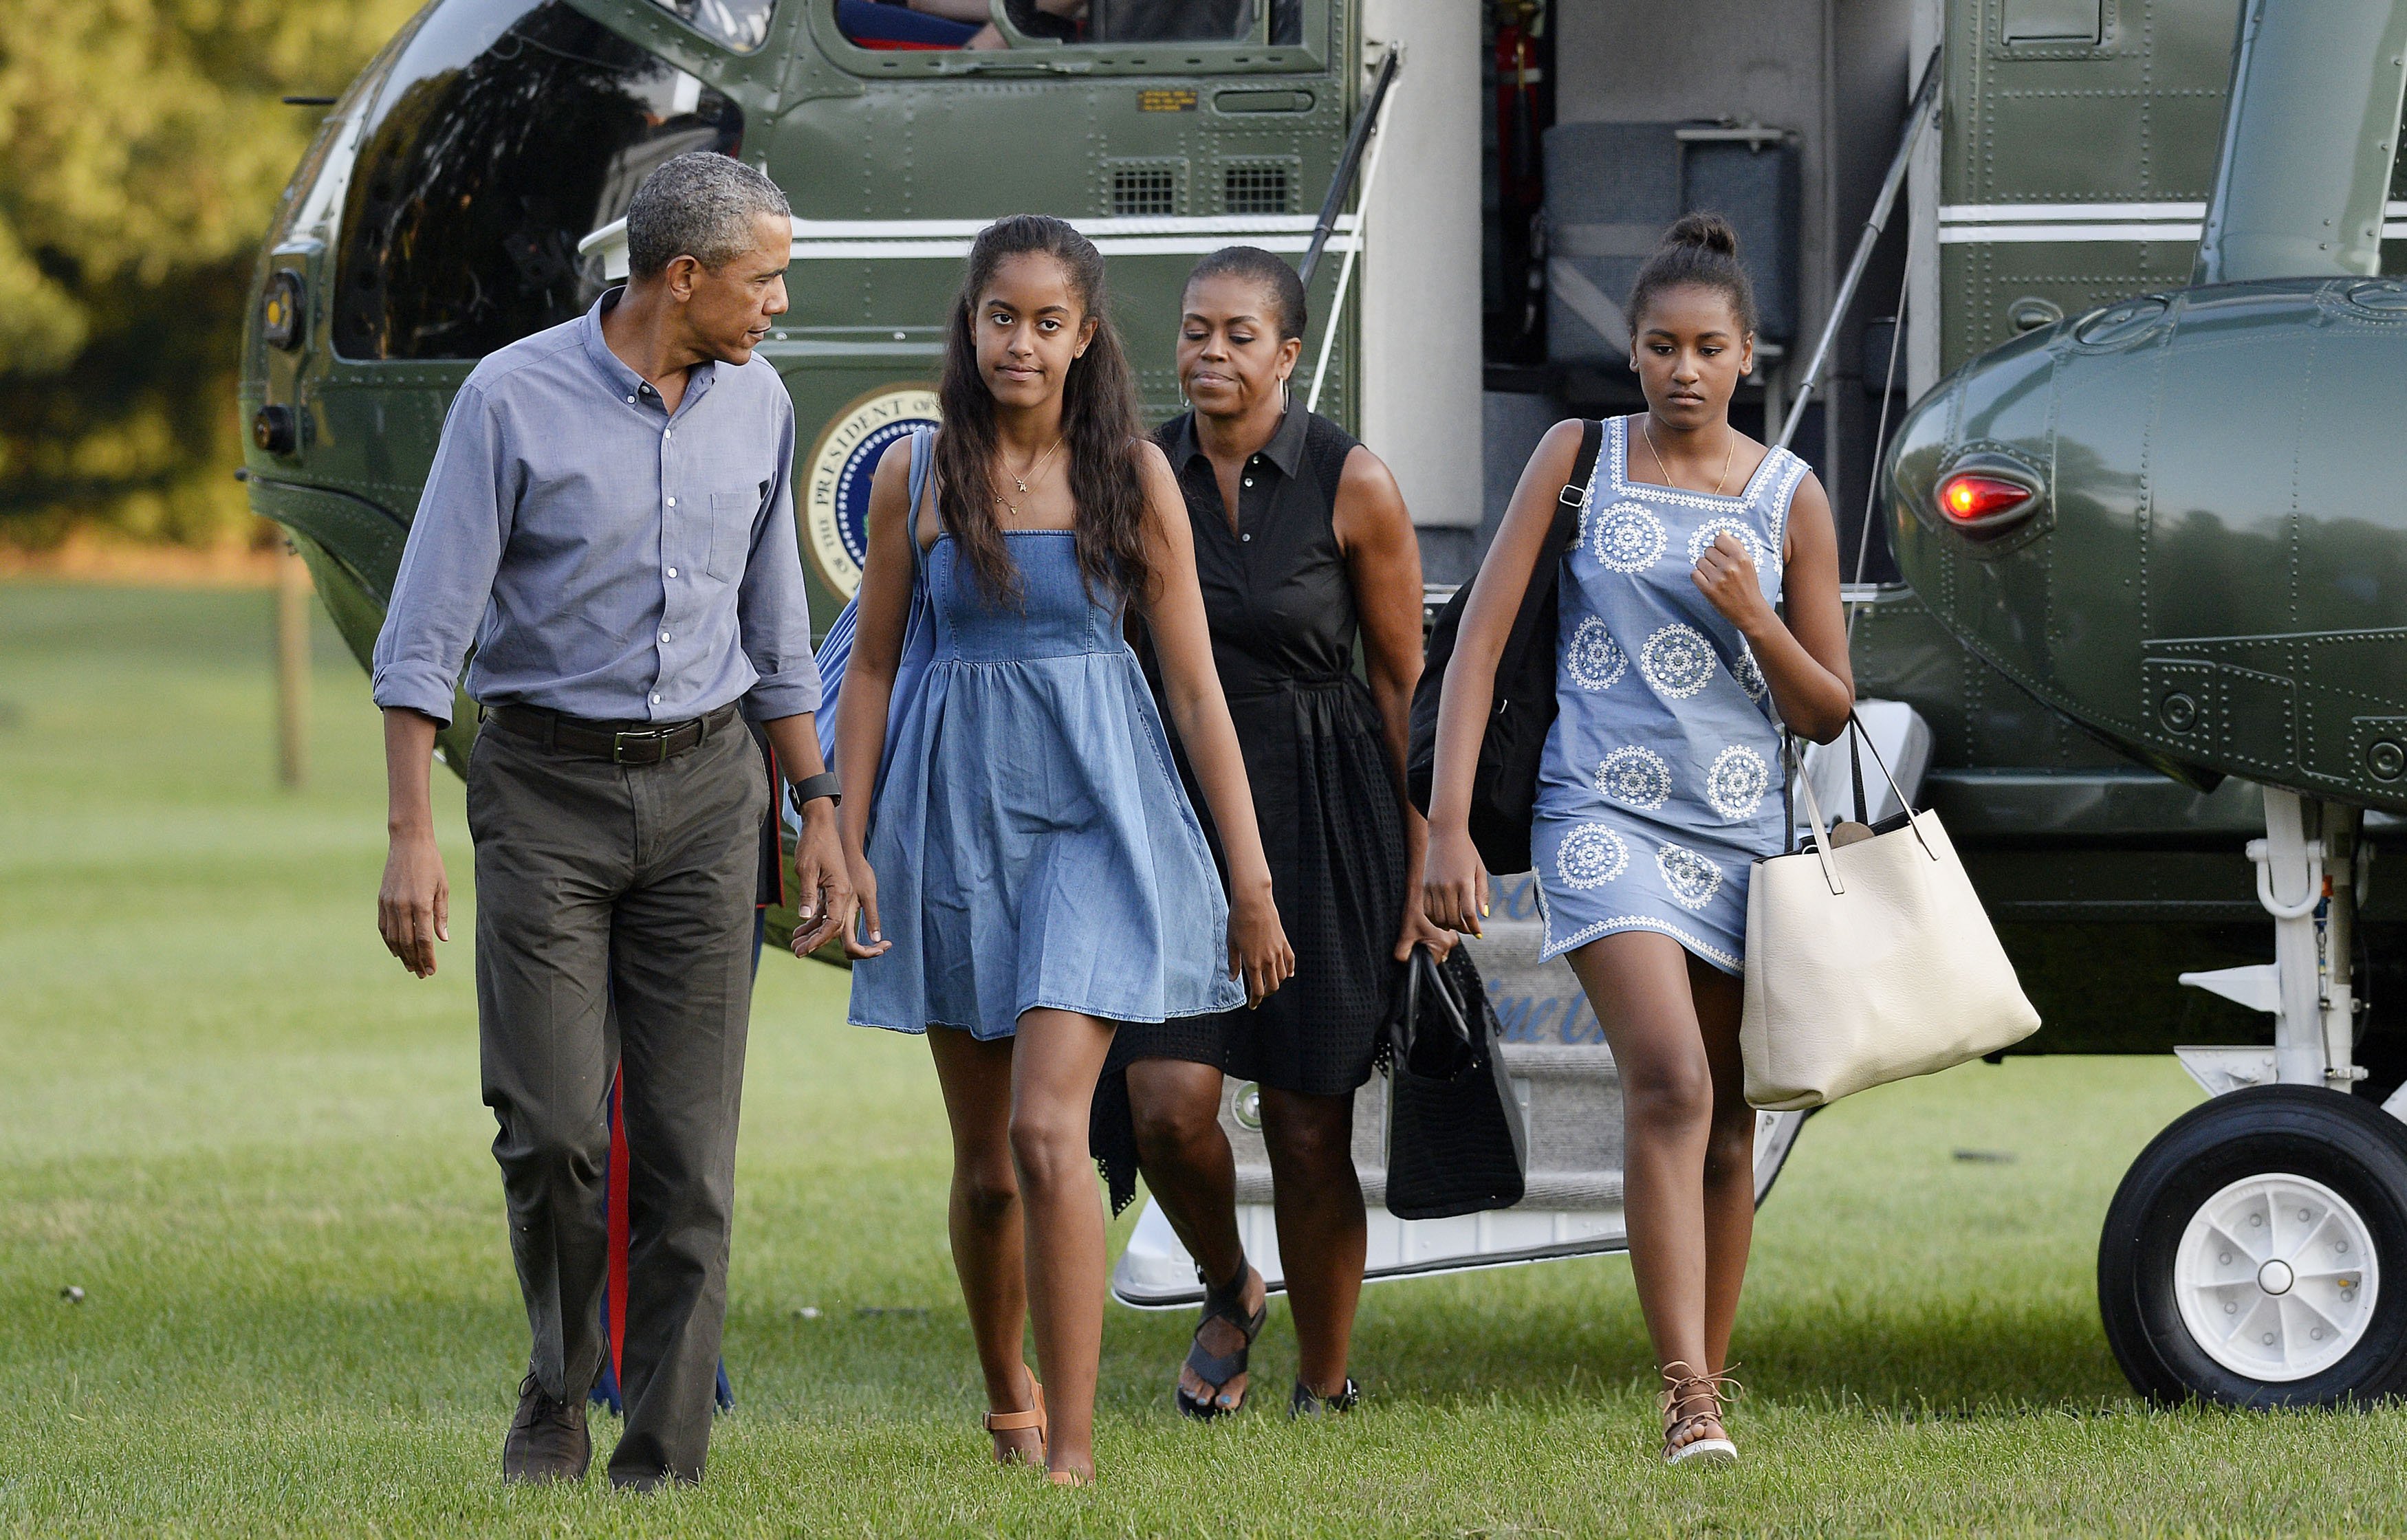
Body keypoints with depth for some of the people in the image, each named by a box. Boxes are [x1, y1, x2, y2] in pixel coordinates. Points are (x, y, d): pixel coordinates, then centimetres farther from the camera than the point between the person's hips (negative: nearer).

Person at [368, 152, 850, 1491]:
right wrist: (414, 837, -14)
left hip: (704, 786, 3)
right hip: (548, 787, -3)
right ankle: (557, 1396, 16)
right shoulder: (515, 399, -9)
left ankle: (666, 1455, 3)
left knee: (690, 1141, -2)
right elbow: (427, 630, -8)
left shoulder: (757, 405, 6)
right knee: (554, 1127, -9)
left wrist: (817, 807, 13)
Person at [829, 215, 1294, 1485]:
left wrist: (1251, 878, 0)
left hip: (1094, 818, -2)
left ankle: (1074, 1450, -19)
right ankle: (1007, 1401, 32)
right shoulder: (916, 475, 3)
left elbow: (1193, 682, 2)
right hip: (955, 814, 2)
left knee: (1046, 1130, -18)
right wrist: (848, 844, 1)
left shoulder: (1130, 474, 0)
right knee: (984, 1165, 9)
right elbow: (873, 667, 8)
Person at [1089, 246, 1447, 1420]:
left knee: (1308, 1126, 0)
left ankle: (1324, 1385, 17)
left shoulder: (1351, 486, -6)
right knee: (1167, 1107, -11)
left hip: (1320, 820, -2)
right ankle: (1228, 1293, 20)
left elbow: (1404, 682, -1)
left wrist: (1421, 866, -2)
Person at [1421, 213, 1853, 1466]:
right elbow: (1479, 642, 1)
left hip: (1738, 831, 3)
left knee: (1725, 1125, 9)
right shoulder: (1579, 459, 2)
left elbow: (1828, 715, 9)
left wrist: (1756, 621, -10)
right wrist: (1449, 826, -6)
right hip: (1604, 812, -3)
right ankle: (1686, 1401, -25)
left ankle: (1708, 1381, 21)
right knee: (1670, 1083, -21)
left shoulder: (1787, 496, 6)